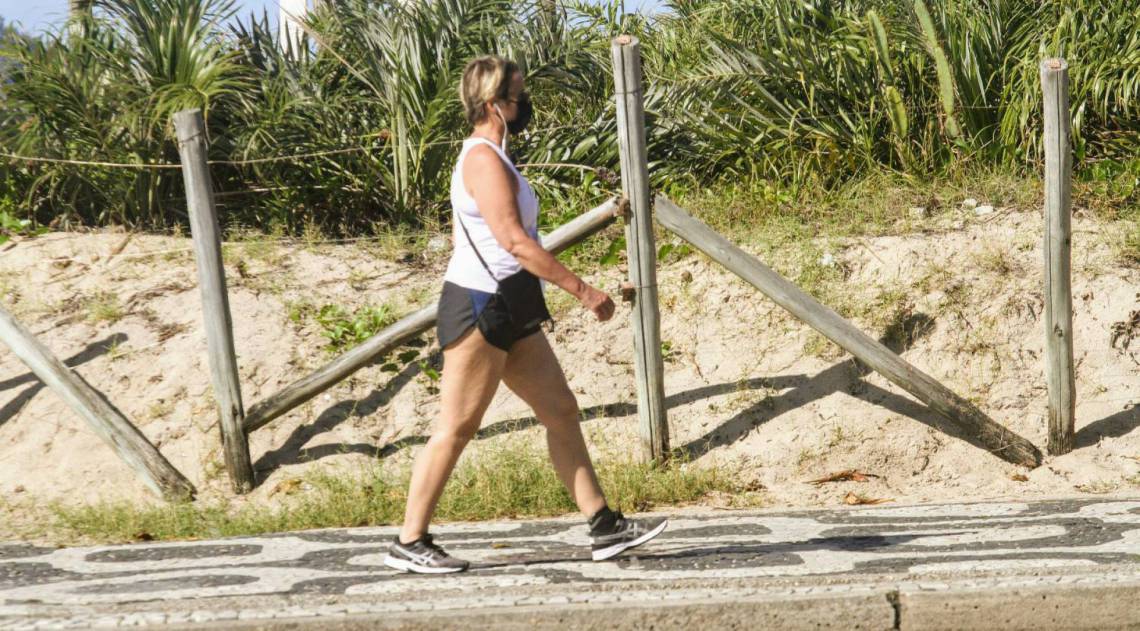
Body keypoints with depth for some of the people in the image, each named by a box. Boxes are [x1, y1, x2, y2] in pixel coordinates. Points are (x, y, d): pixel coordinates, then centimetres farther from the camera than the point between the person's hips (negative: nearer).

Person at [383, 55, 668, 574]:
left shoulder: (484, 156, 16)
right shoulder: (485, 159, -16)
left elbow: (460, 236, 21)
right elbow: (514, 241, -24)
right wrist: (581, 289, -22)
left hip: (507, 312, 10)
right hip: (480, 307, -10)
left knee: (561, 411, 9)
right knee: (456, 430, -4)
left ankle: (605, 527, 12)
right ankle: (409, 543, 5)